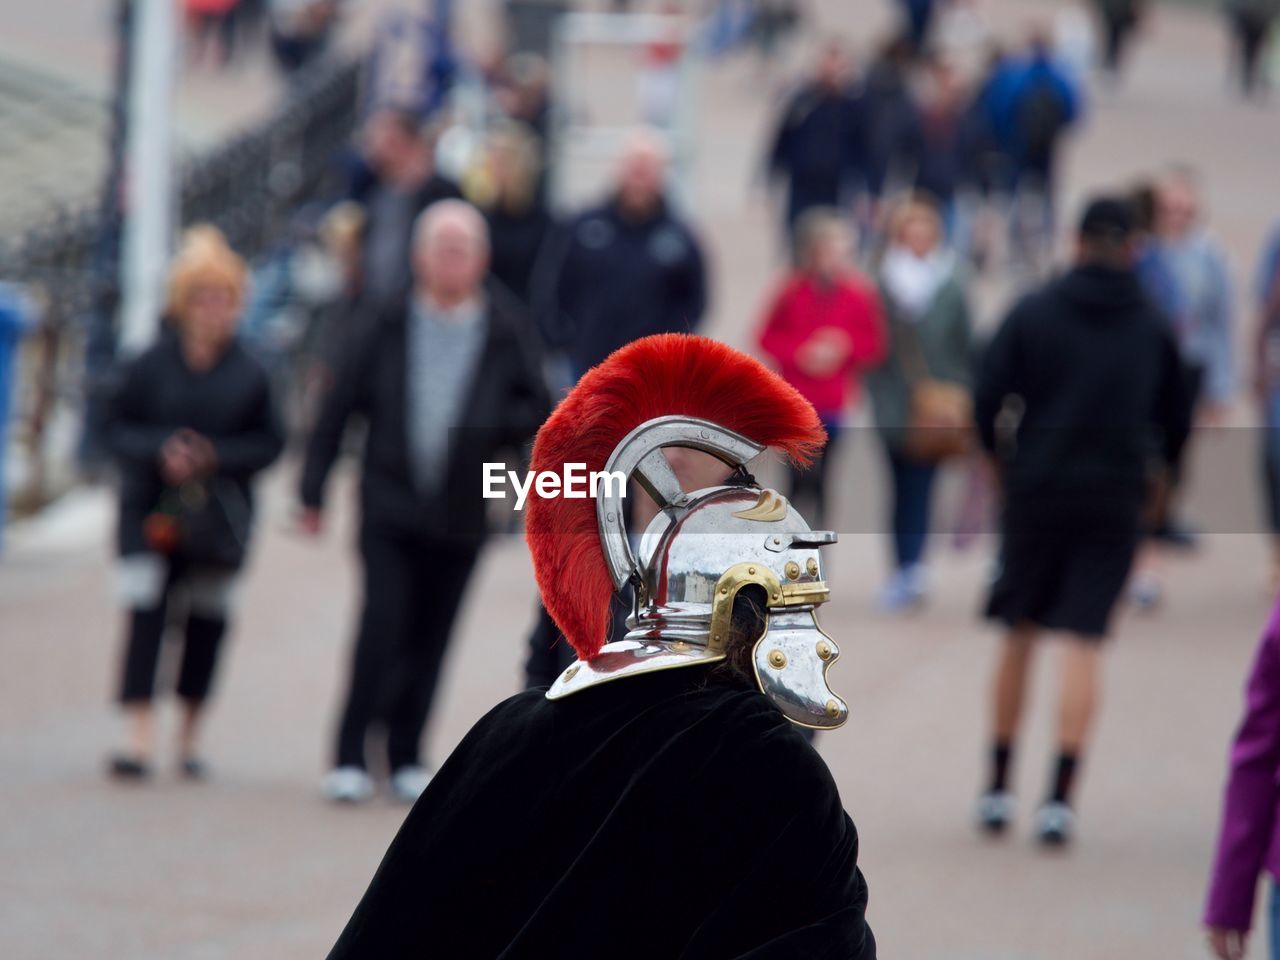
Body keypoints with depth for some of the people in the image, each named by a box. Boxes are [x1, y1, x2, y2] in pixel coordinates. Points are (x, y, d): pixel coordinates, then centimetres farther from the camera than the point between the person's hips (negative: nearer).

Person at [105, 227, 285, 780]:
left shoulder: (248, 376, -2)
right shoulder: (151, 366, -3)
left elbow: (268, 442, 1)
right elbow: (119, 429, 1)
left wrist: (215, 456, -15)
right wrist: (159, 451, -18)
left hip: (219, 520, 1)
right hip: (152, 509, -1)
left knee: (206, 621, 7)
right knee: (145, 616, -9)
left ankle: (190, 735, 21)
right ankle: (139, 736, -10)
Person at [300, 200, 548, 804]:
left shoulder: (504, 338, 0)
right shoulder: (387, 330, 0)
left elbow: (535, 411, 6)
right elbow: (338, 408, 4)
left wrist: (490, 430, -14)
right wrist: (313, 491, 2)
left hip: (460, 515, 1)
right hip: (389, 506, -1)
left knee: (431, 638, 7)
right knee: (382, 627, -10)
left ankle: (406, 759, 19)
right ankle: (350, 758, -5)